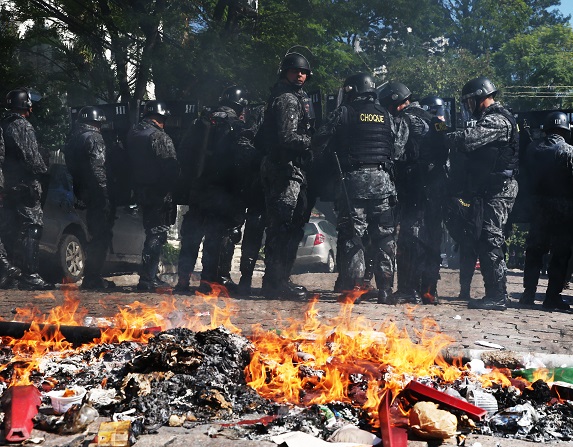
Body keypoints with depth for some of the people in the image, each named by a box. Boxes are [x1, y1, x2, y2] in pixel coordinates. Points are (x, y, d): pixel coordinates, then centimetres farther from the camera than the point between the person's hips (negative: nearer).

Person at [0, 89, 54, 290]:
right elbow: (31, 157, -17)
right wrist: (42, 170, -1)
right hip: (26, 185, -9)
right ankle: (30, 275, -9)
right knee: (31, 228, -7)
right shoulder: (23, 126, -12)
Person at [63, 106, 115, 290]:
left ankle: (91, 277, 23)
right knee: (102, 235, -3)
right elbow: (97, 168, -20)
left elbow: (70, 166, 16)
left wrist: (78, 191, 18)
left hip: (83, 192, 9)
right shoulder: (94, 138, -12)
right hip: (97, 193, -9)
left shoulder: (74, 138, 15)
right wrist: (104, 191, -18)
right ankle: (93, 278, -3)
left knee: (96, 234, 18)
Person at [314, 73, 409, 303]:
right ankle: (385, 287, 5)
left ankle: (353, 286, -4)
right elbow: (397, 148, 11)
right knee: (384, 236, 6)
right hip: (382, 180, 3)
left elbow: (321, 140, -4)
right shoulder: (386, 116, 13)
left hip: (354, 180, -3)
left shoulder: (344, 113, 1)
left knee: (352, 235, 0)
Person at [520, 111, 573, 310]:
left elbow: (527, 175, 7)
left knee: (534, 251, 11)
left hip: (538, 209, 4)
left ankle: (528, 293, 11)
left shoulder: (533, 149, 1)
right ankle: (552, 296, 4)